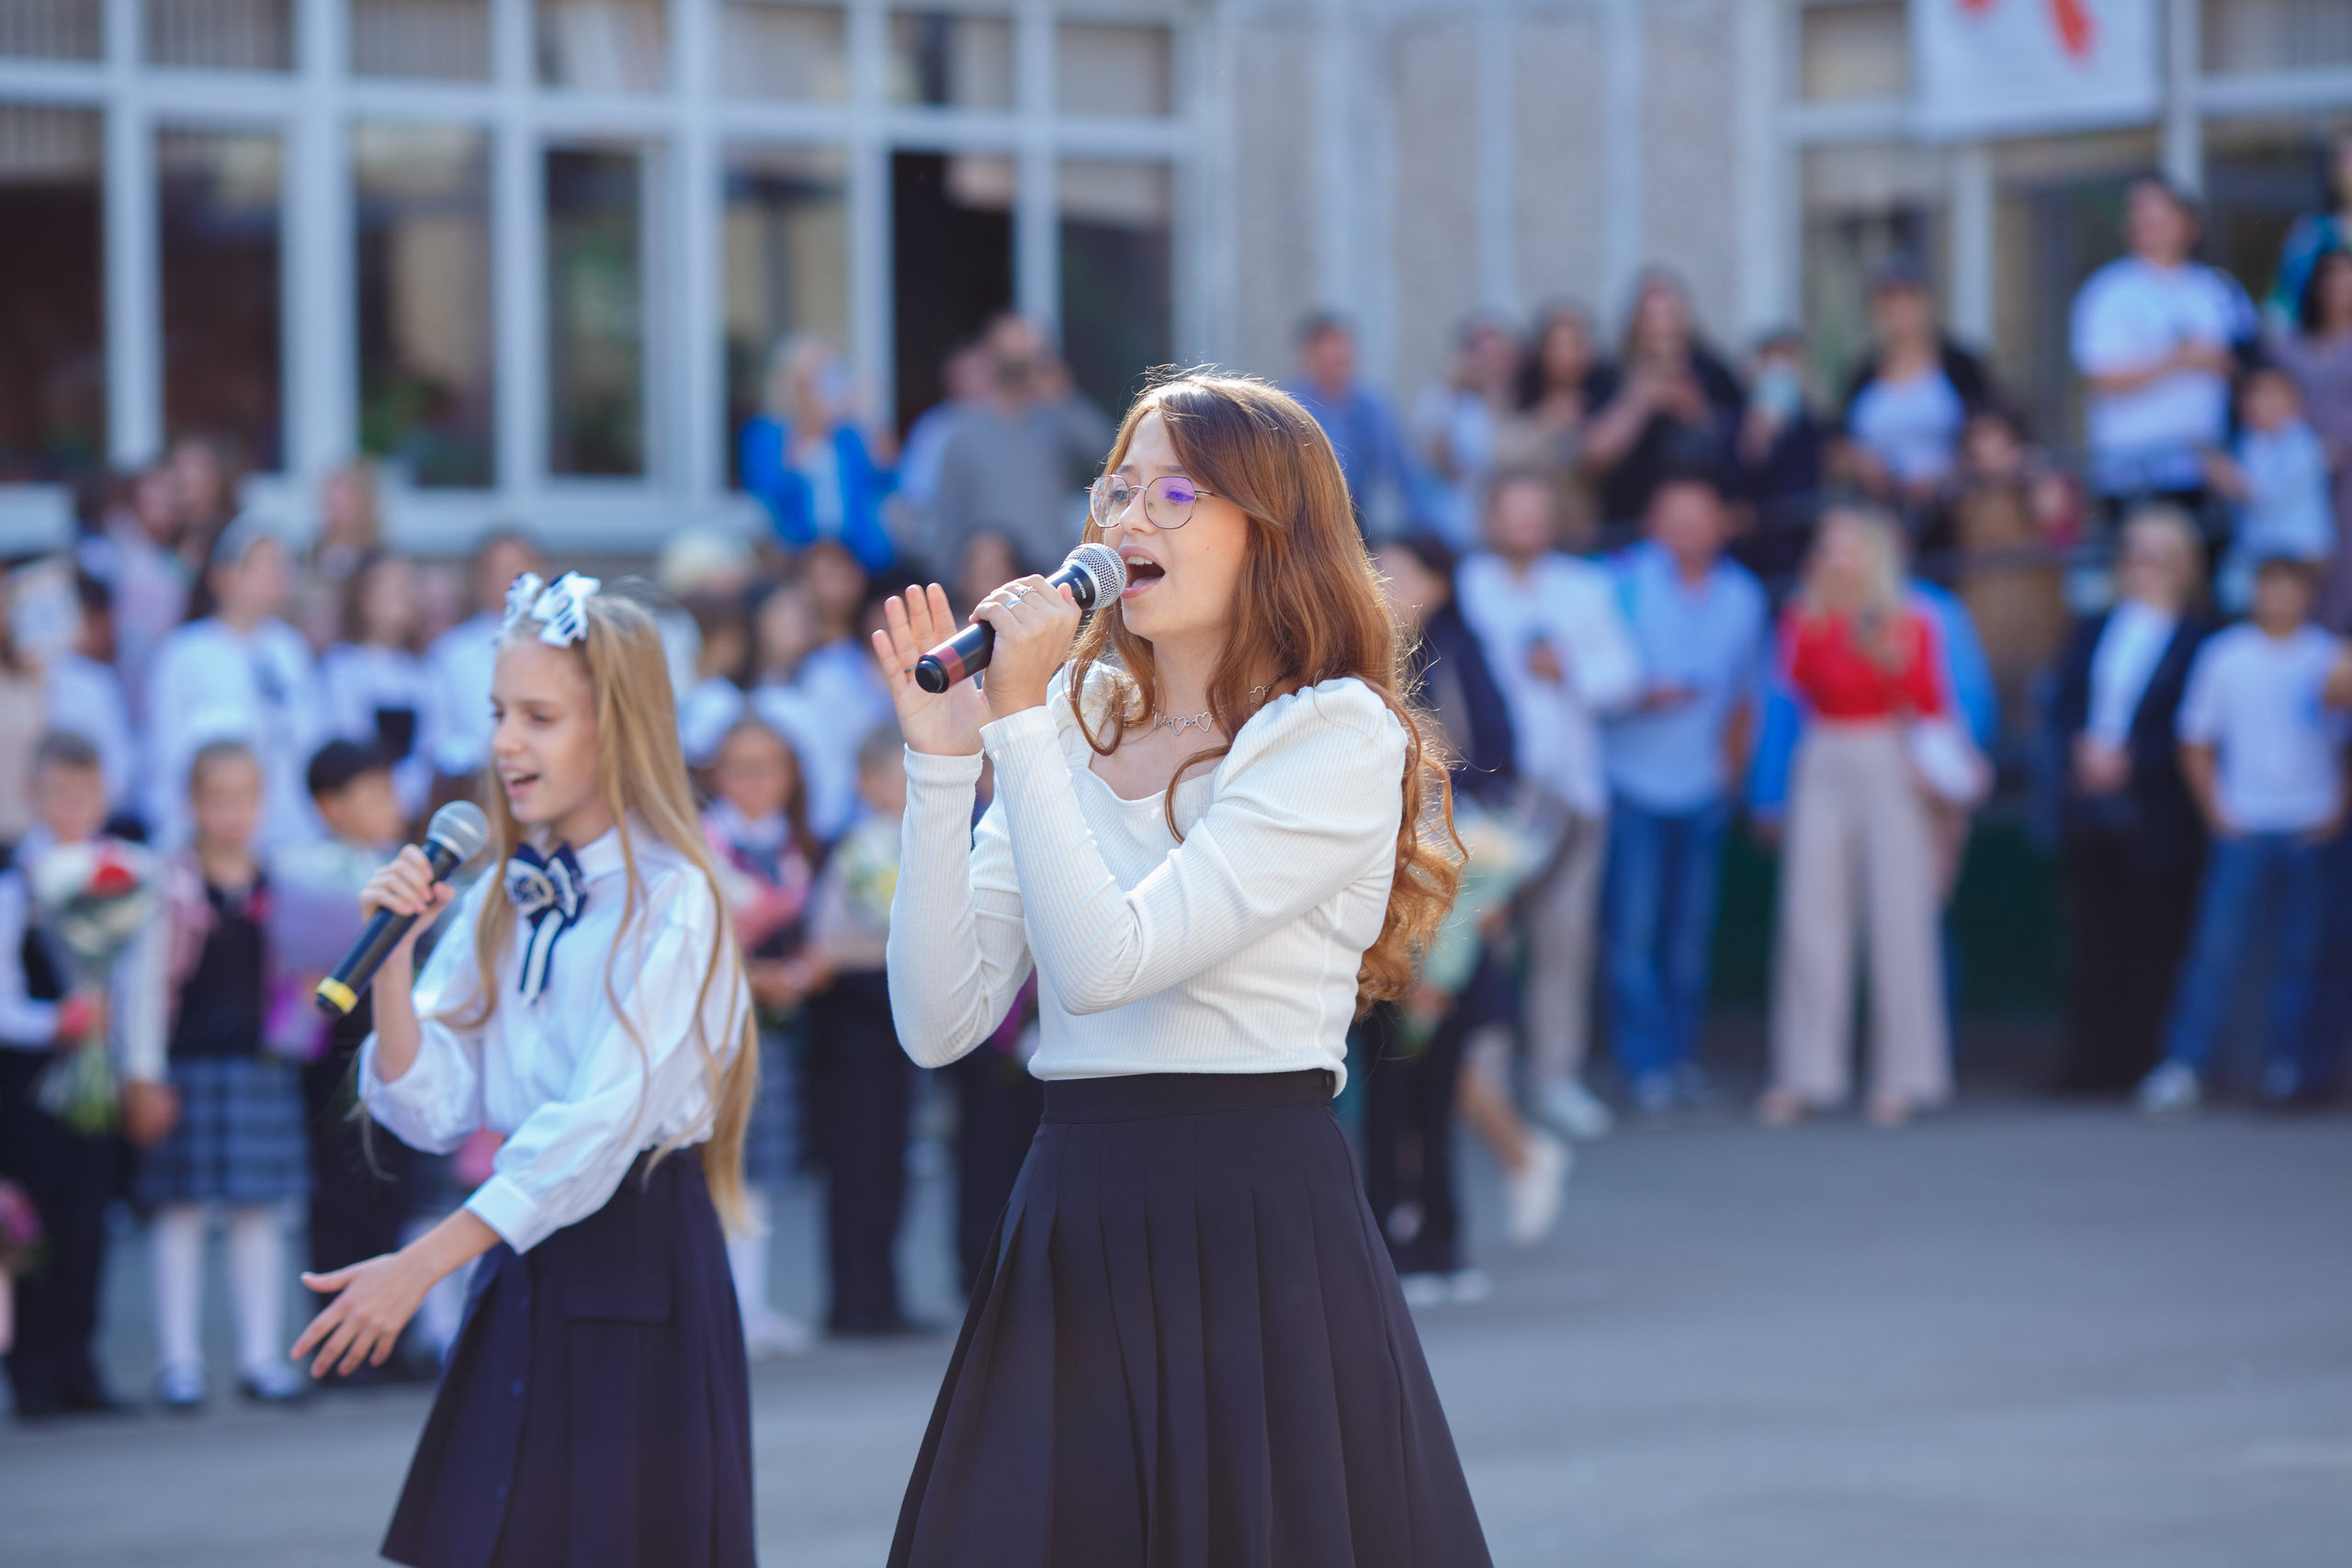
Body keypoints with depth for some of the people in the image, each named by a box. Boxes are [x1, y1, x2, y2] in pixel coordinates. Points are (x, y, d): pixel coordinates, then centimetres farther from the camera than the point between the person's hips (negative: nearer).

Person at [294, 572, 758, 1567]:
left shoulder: (668, 898, -10)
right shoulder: (500, 902, 10)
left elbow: (599, 1122, -18)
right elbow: (430, 1112, 5)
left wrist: (421, 1265, -22)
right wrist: (395, 955, -9)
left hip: (636, 1261, -6)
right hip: (521, 1256, 6)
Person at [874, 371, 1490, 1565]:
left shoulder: (1338, 738, -6)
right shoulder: (1074, 723, 11)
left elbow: (1105, 960, -17)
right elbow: (940, 1023, 3)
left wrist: (1022, 719, -12)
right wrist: (942, 758, -3)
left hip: (1260, 1239, -5)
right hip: (1069, 1232, 5)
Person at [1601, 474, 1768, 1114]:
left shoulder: (1743, 594, 7)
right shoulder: (1623, 582, -4)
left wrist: (1731, 761, 10)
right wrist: (1642, 696, -19)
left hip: (1703, 785, 3)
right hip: (1633, 779, -3)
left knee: (1690, 929, 6)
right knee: (1632, 929, -9)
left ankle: (1683, 1055, 15)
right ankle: (1648, 1062, -6)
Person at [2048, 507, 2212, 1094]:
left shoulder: (2197, 639, -4)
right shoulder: (2093, 632, 14)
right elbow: (2063, 709, 11)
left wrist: (2128, 762, -14)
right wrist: (2082, 752, -8)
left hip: (2159, 818, -5)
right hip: (2092, 814, 5)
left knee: (2156, 942, -2)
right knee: (2095, 941, 7)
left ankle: (2151, 1063, 3)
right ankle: (2095, 1061, 11)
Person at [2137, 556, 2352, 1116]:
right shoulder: (2224, 655, 3)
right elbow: (2196, 742, 9)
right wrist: (2216, 812, 0)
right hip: (2244, 828, -1)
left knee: (2301, 953, 3)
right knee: (2218, 947, -9)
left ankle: (2285, 1067, 12)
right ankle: (2183, 1068, -10)